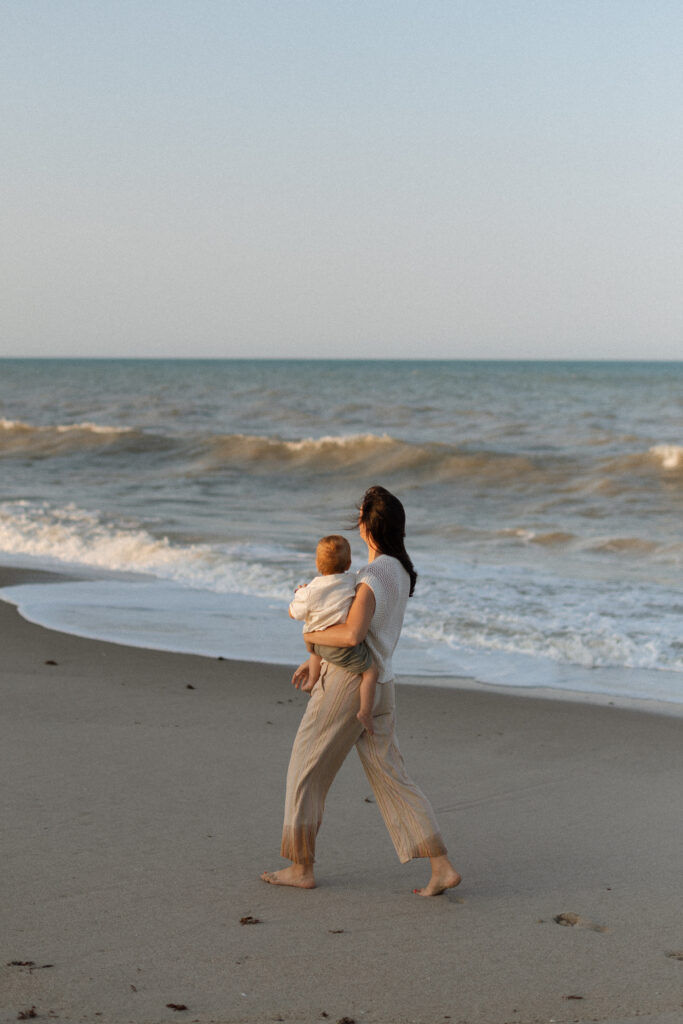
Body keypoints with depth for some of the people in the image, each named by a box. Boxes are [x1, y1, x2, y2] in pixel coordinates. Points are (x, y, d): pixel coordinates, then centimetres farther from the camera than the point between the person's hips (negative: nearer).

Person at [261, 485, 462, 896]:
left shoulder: (374, 576, -19)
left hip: (346, 684, -8)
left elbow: (353, 634, -32)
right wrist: (318, 659, 21)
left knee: (307, 770, 9)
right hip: (379, 685, 8)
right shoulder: (401, 571, 10)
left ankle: (302, 868, 17)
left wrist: (313, 635, -12)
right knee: (391, 778, 8)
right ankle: (442, 867, 0)